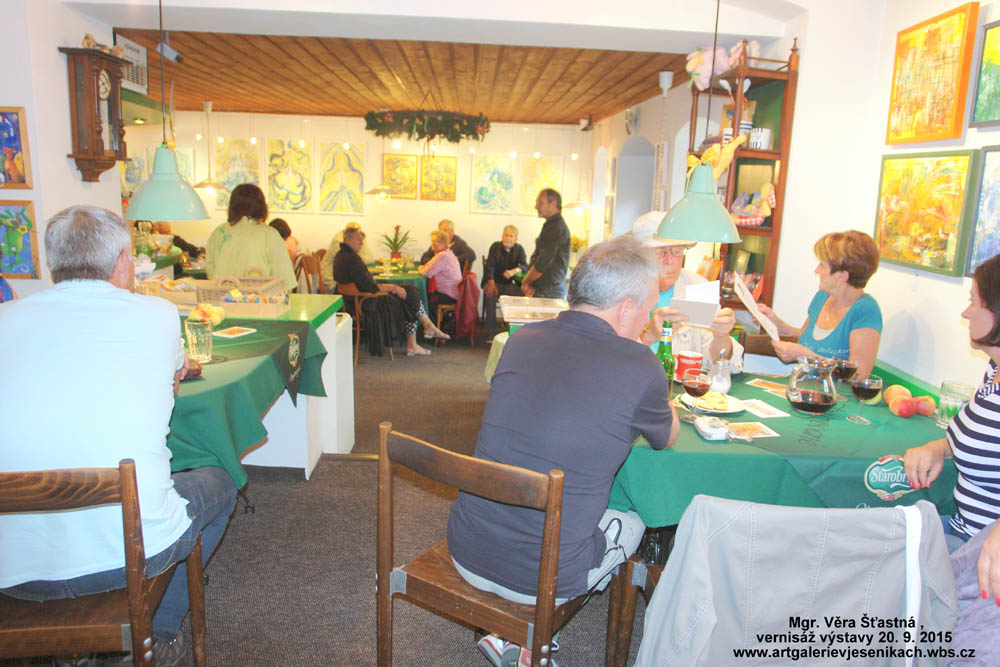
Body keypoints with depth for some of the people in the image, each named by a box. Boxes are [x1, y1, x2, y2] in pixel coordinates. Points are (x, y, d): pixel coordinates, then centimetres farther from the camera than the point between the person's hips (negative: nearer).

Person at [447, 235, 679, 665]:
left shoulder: (521, 340, -2)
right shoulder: (639, 368, -16)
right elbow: (667, 437, 6)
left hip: (466, 552, 5)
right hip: (542, 579, -4)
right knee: (632, 523, 24)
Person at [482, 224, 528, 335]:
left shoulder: (519, 249, 2)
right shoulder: (495, 246, -1)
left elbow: (524, 266, -11)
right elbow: (489, 266, -8)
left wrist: (514, 271, -35)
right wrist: (491, 284, -23)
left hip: (510, 283, 1)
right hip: (494, 281, -1)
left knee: (522, 293, -29)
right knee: (491, 293, -34)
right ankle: (490, 330, -28)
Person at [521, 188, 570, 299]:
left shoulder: (555, 227, -15)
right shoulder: (554, 224, 18)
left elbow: (543, 262, -20)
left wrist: (525, 281, -6)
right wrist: (529, 282, 4)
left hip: (549, 291, -10)